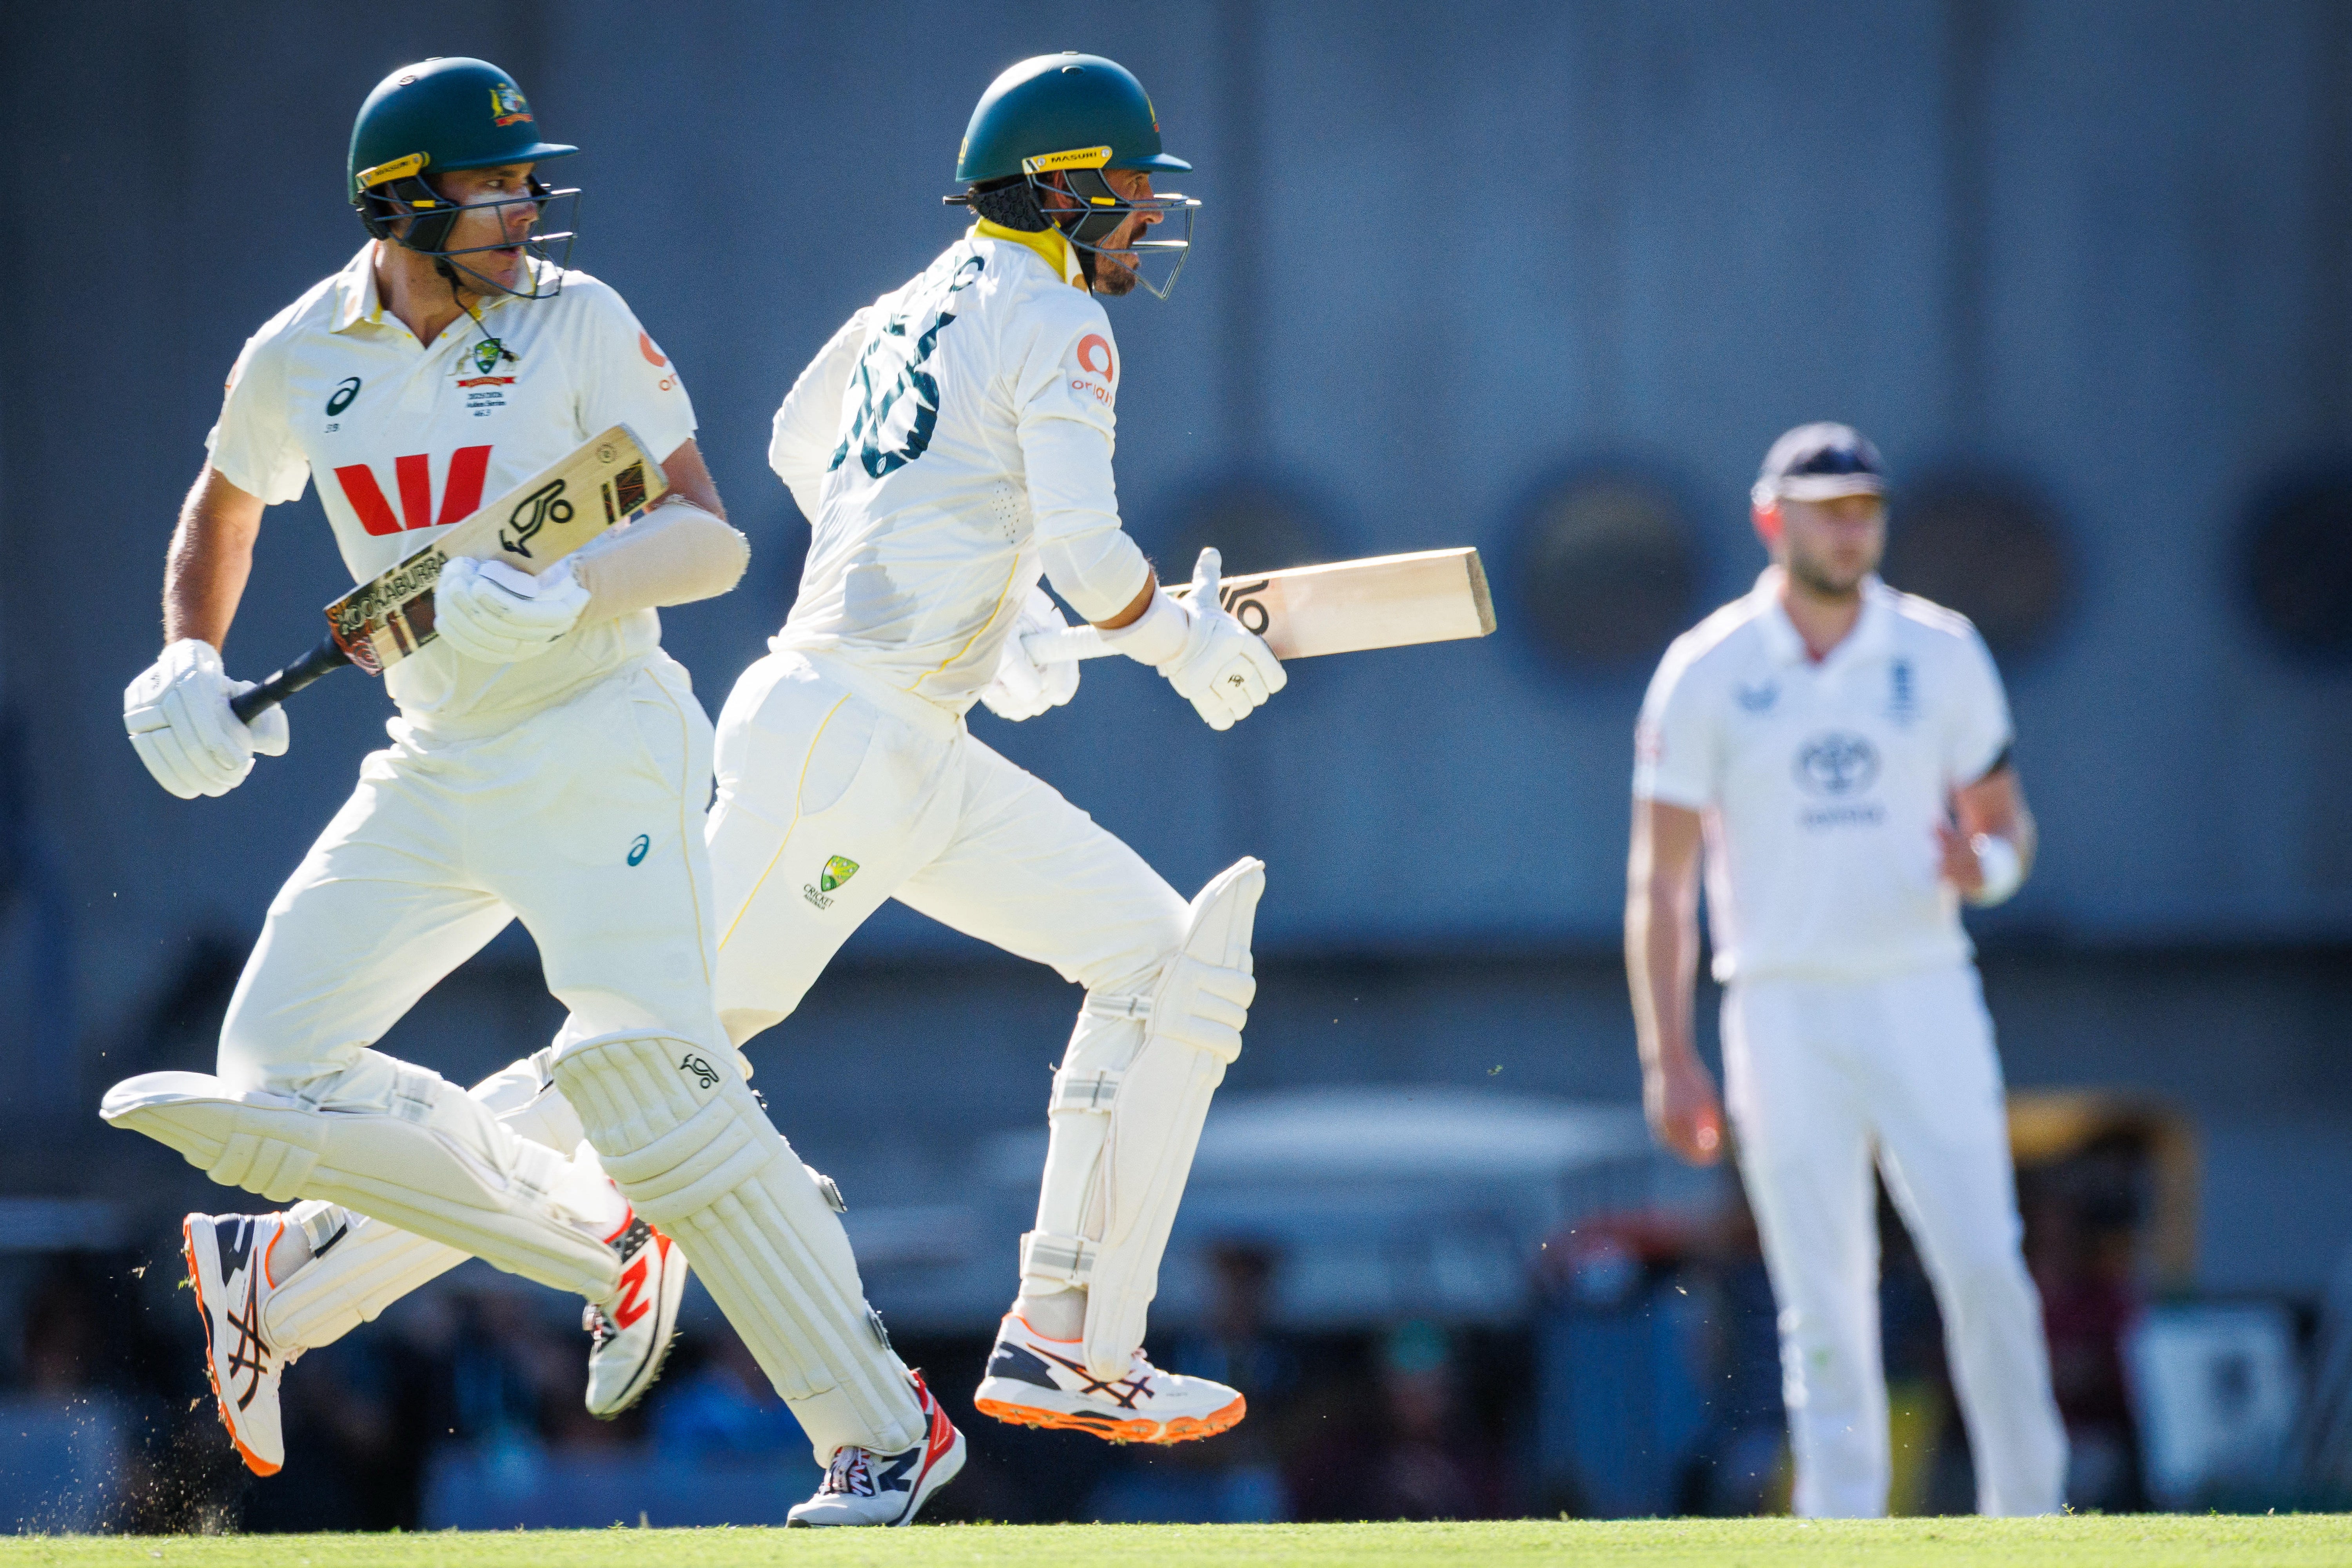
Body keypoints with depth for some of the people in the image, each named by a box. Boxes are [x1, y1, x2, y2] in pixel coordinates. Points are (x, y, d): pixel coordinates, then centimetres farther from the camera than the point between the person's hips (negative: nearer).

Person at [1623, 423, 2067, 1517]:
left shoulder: (1941, 654, 4)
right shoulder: (1706, 674, -1)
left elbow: (2005, 822, 11)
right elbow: (1662, 881, 0)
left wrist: (1987, 867, -15)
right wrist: (1667, 1054, -7)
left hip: (1925, 1003, 1)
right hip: (1783, 1010, -1)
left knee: (1984, 1269, -8)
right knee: (1824, 1304, 0)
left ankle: (2027, 1520, 2)